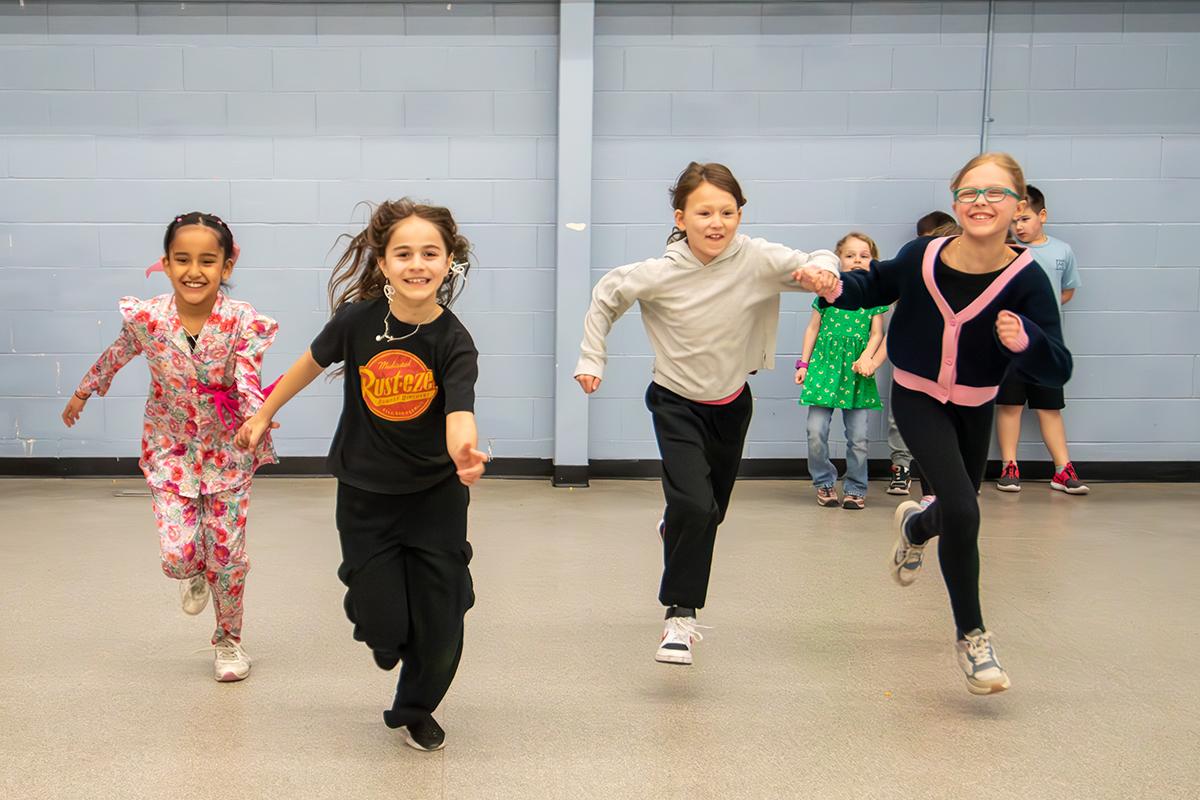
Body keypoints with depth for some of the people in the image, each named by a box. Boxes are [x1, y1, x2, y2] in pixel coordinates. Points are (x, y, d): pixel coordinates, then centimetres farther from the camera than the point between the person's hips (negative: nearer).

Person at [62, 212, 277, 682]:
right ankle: (193, 574, 32)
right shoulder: (146, 317, -14)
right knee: (178, 554, -8)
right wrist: (82, 394, 22)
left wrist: (255, 416, -53)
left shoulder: (243, 322, -20)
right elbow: (117, 356, 7)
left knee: (228, 556, 6)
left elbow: (248, 379, -31)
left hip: (227, 451, -1)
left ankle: (228, 640, 31)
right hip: (171, 449, 1)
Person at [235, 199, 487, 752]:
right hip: (364, 493, 1)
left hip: (436, 495, 0)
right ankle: (385, 636, 41)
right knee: (383, 622, 0)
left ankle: (416, 709, 33)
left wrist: (464, 454, -54)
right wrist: (264, 414, 16)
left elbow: (459, 415, -31)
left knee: (439, 623, 2)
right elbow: (313, 362, 7)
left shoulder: (454, 343, -17)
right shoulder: (360, 319, -12)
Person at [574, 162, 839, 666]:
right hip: (677, 402, -3)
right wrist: (591, 359, -4)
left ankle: (676, 524, 55)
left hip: (732, 402, 3)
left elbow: (820, 262, -8)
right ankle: (680, 615, -6)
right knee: (695, 506, -21)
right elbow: (605, 297, -4)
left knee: (713, 511, 19)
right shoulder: (661, 274, -21)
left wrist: (820, 270, -32)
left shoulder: (757, 260, -18)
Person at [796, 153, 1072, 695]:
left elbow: (1058, 370, -21)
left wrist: (1023, 340, -40)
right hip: (917, 398, -2)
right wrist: (835, 288, -14)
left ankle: (915, 526, 59)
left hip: (974, 407, 2)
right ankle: (971, 637, 0)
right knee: (962, 514, -18)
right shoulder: (922, 257, -17)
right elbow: (876, 285, 5)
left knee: (958, 516, 19)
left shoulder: (1026, 280, -19)